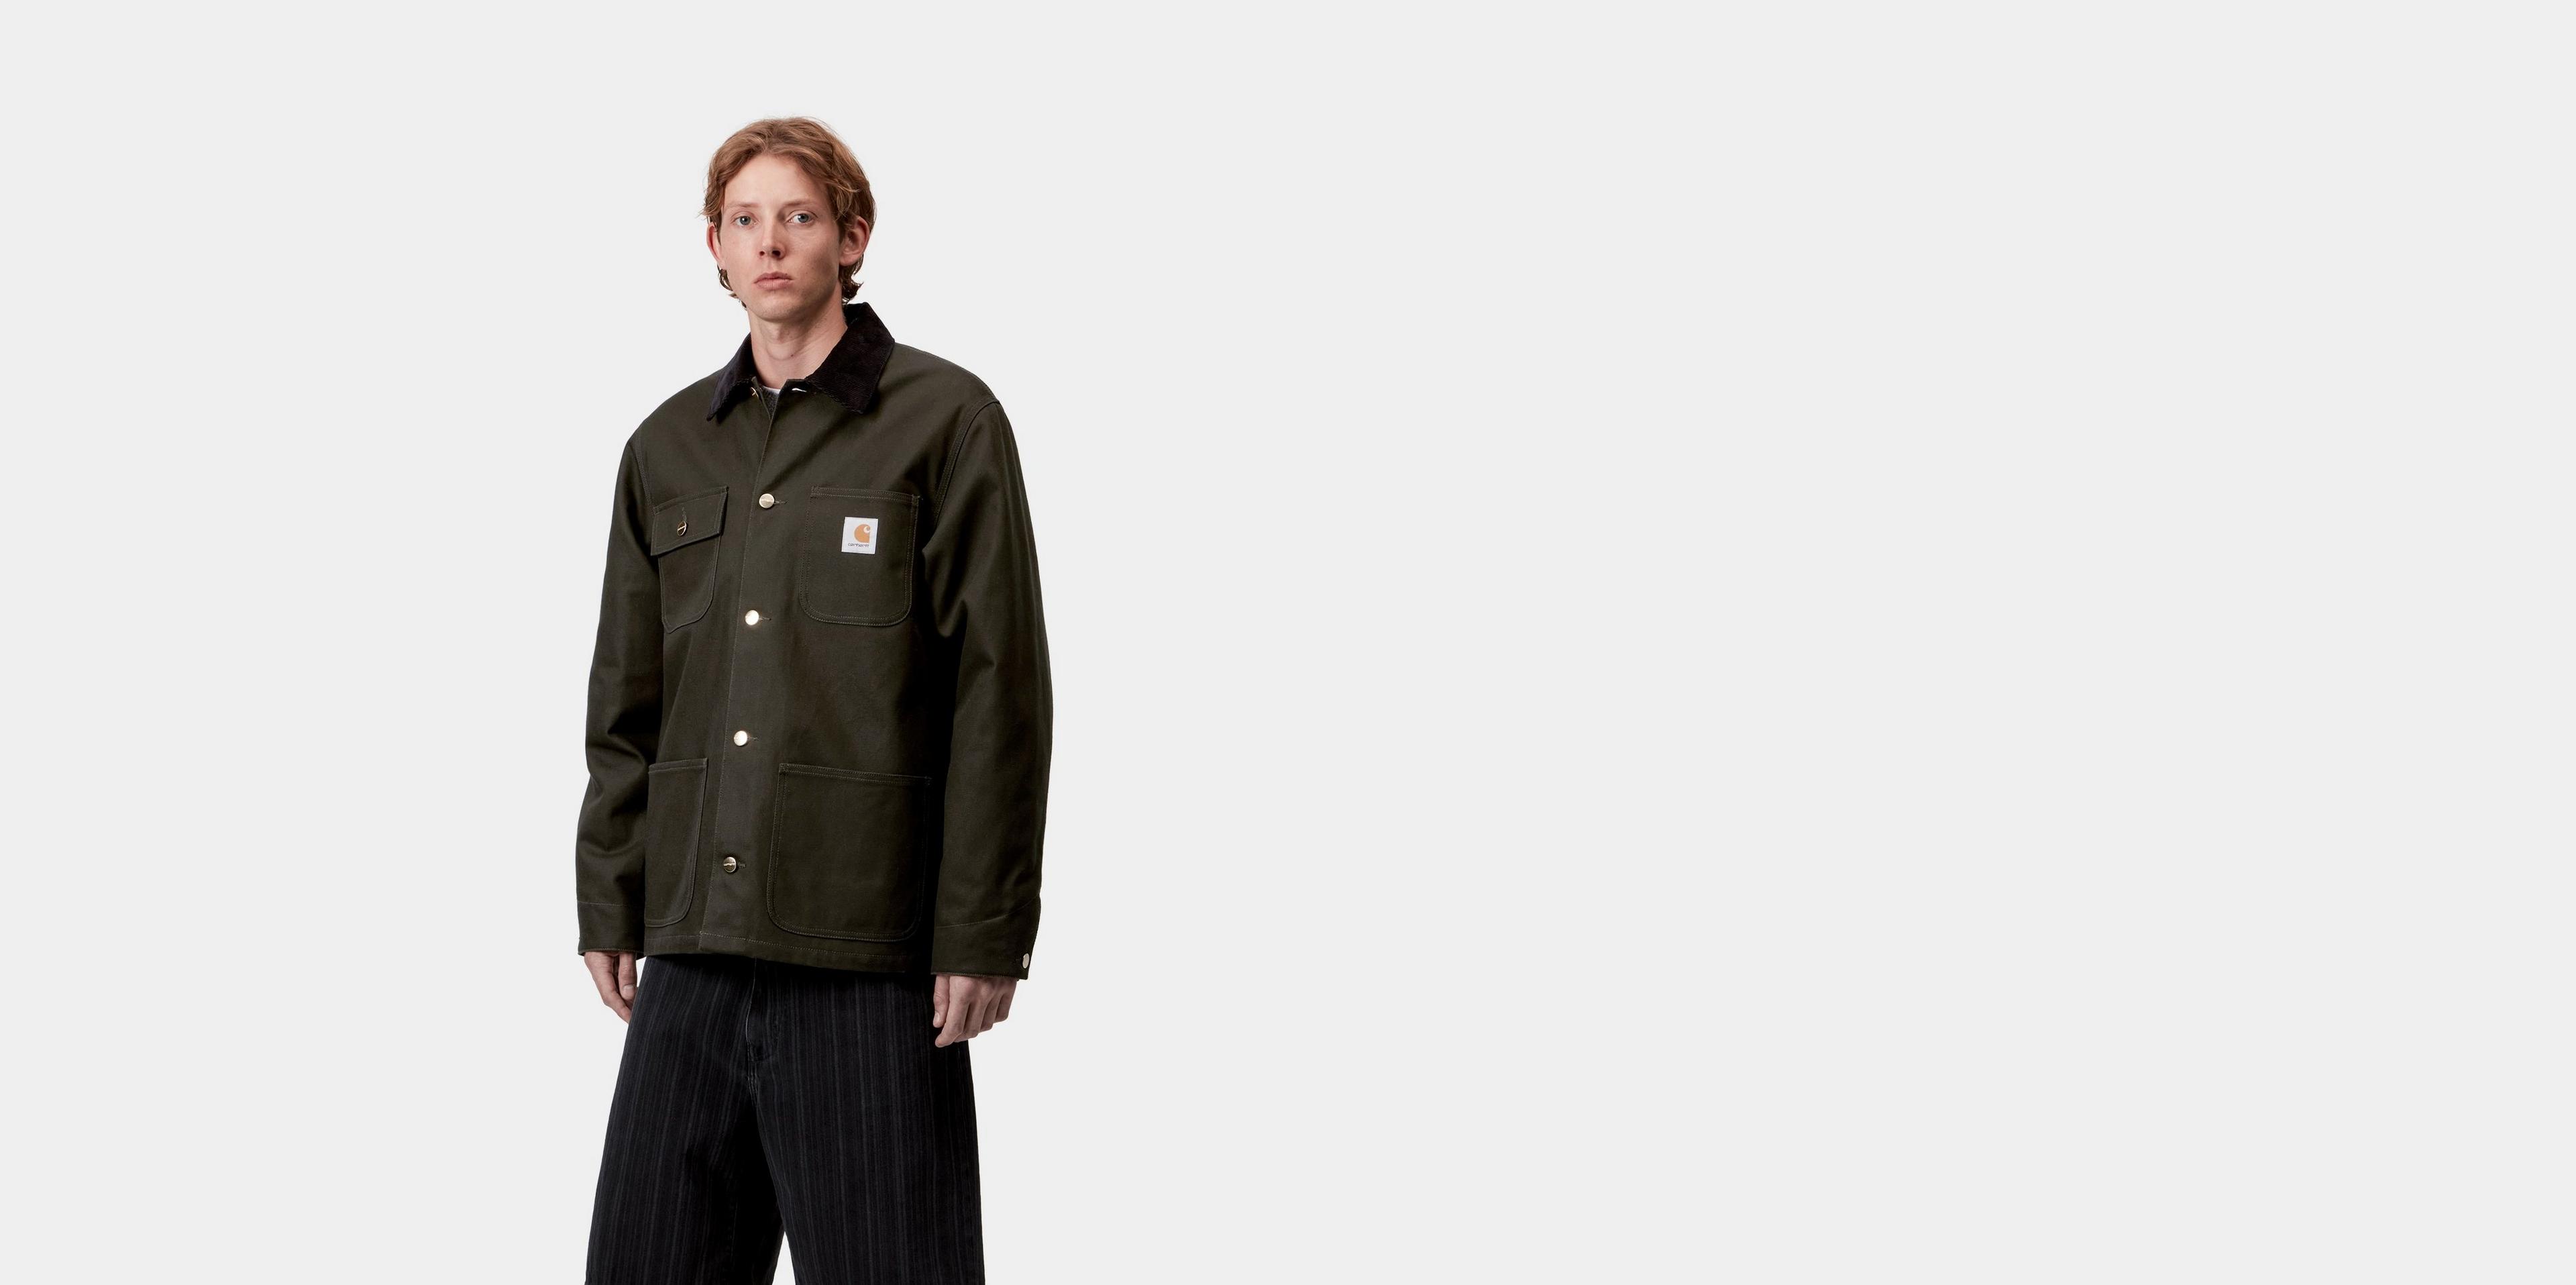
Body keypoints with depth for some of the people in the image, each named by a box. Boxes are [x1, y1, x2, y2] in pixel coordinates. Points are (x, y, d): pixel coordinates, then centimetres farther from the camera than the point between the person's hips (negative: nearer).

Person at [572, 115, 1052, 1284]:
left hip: (869, 954, -5)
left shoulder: (944, 421, -2)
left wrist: (983, 934, -10)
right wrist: (607, 906, 12)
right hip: (694, 945, 5)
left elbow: (997, 693, -6)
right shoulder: (667, 447, 14)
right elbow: (625, 701, 18)